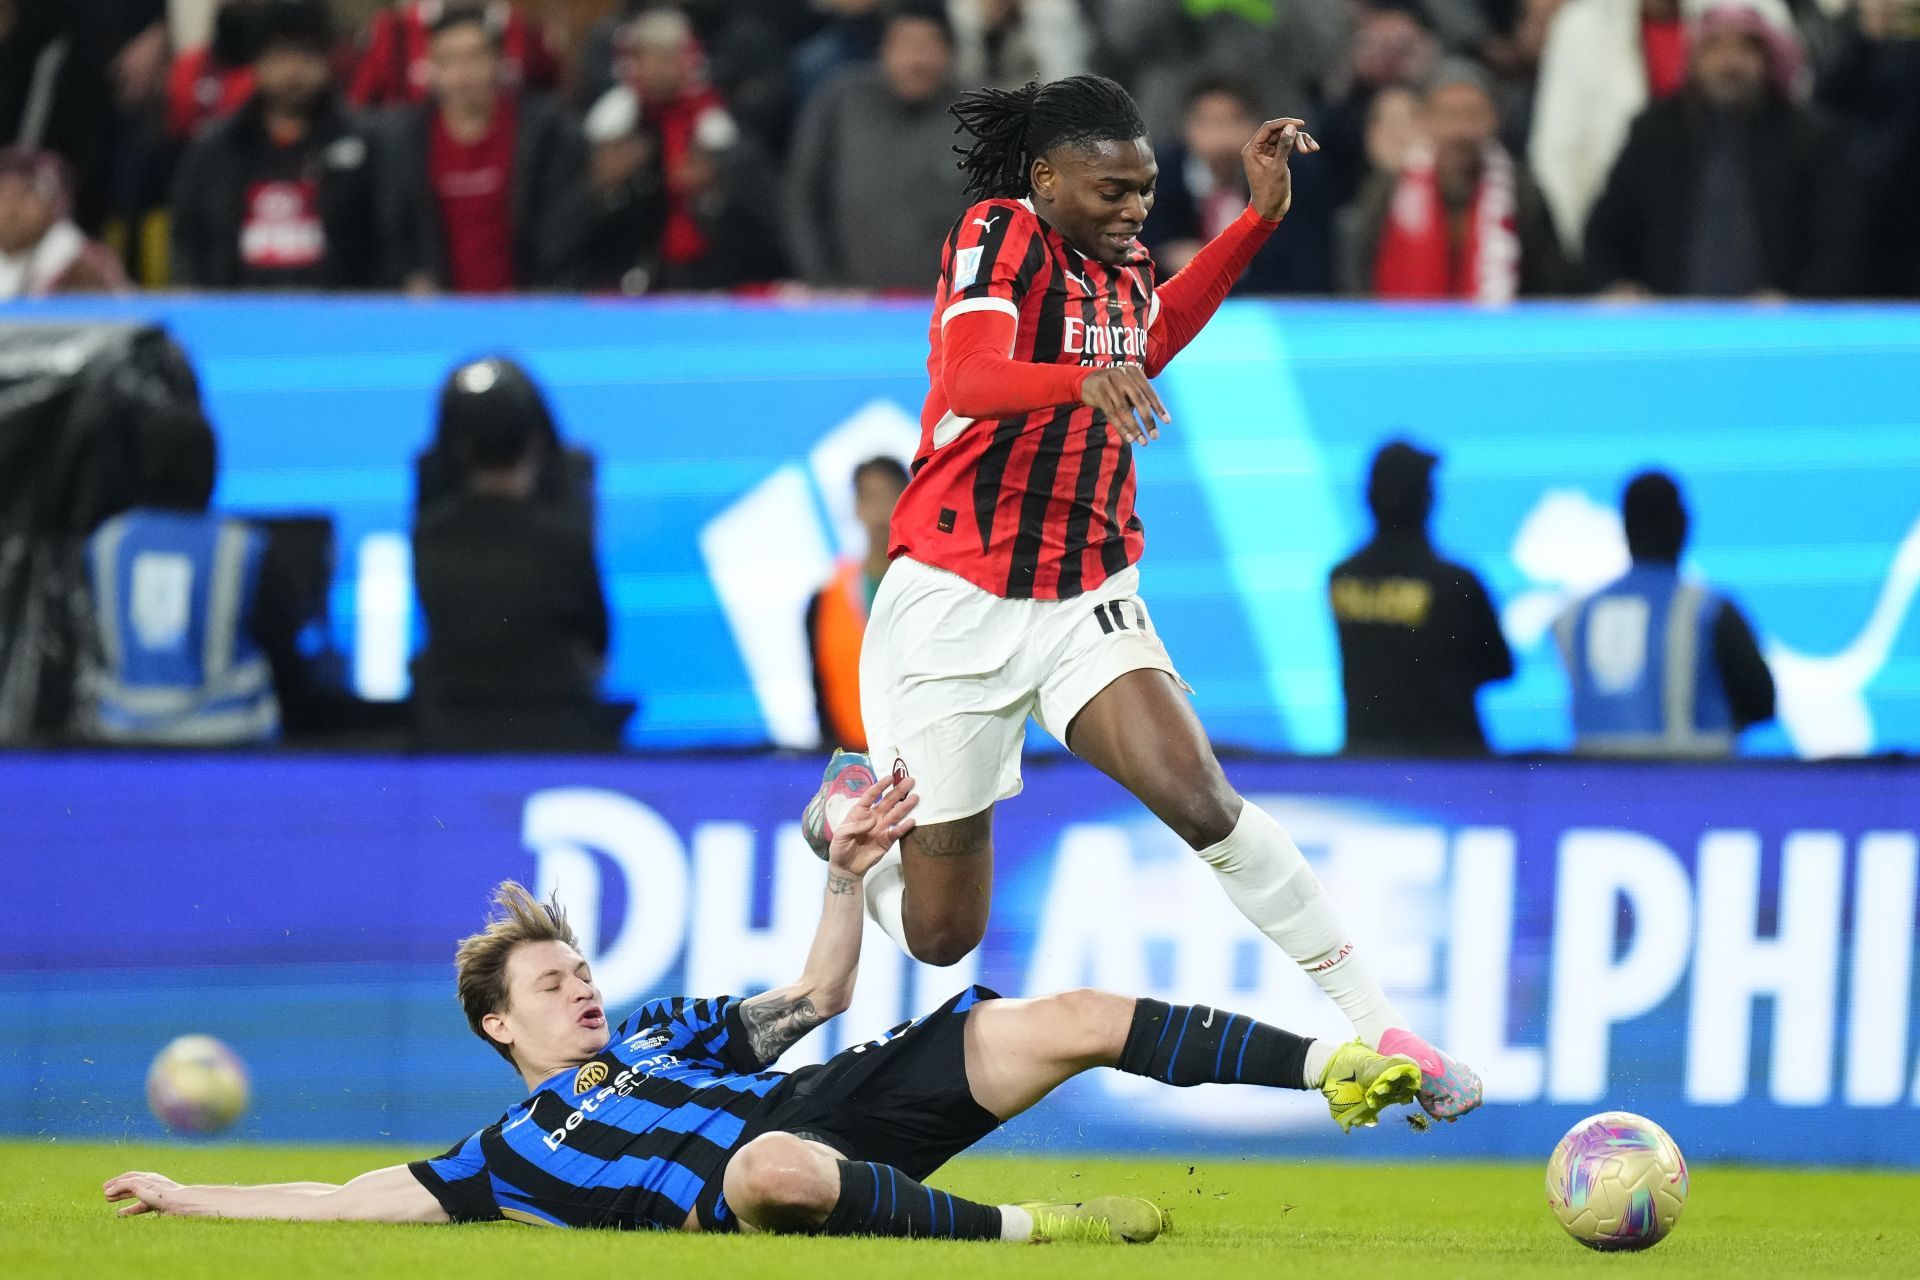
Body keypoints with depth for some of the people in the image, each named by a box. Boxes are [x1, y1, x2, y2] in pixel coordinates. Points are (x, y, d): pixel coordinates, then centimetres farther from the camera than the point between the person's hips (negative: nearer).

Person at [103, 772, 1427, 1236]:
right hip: (790, 1184, -6)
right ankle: (1018, 1229, -42)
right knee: (762, 1160, -46)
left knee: (1076, 1019, -8)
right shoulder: (511, 1151, 17)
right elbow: (350, 1200, 13)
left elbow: (814, 998, 35)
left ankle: (1338, 1063, -11)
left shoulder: (660, 1030, 32)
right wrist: (191, 1197, 9)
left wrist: (847, 872, 22)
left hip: (853, 1108, 6)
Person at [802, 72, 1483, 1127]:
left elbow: (1153, 334, 27)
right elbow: (970, 377, -32)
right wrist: (1086, 379, -53)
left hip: (1090, 596, 5)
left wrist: (1261, 214, 16)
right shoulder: (999, 234, -15)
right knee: (941, 939, 6)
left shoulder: (1118, 264, 5)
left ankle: (1373, 1023, -22)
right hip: (958, 605, -5)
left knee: (1204, 803, -23)